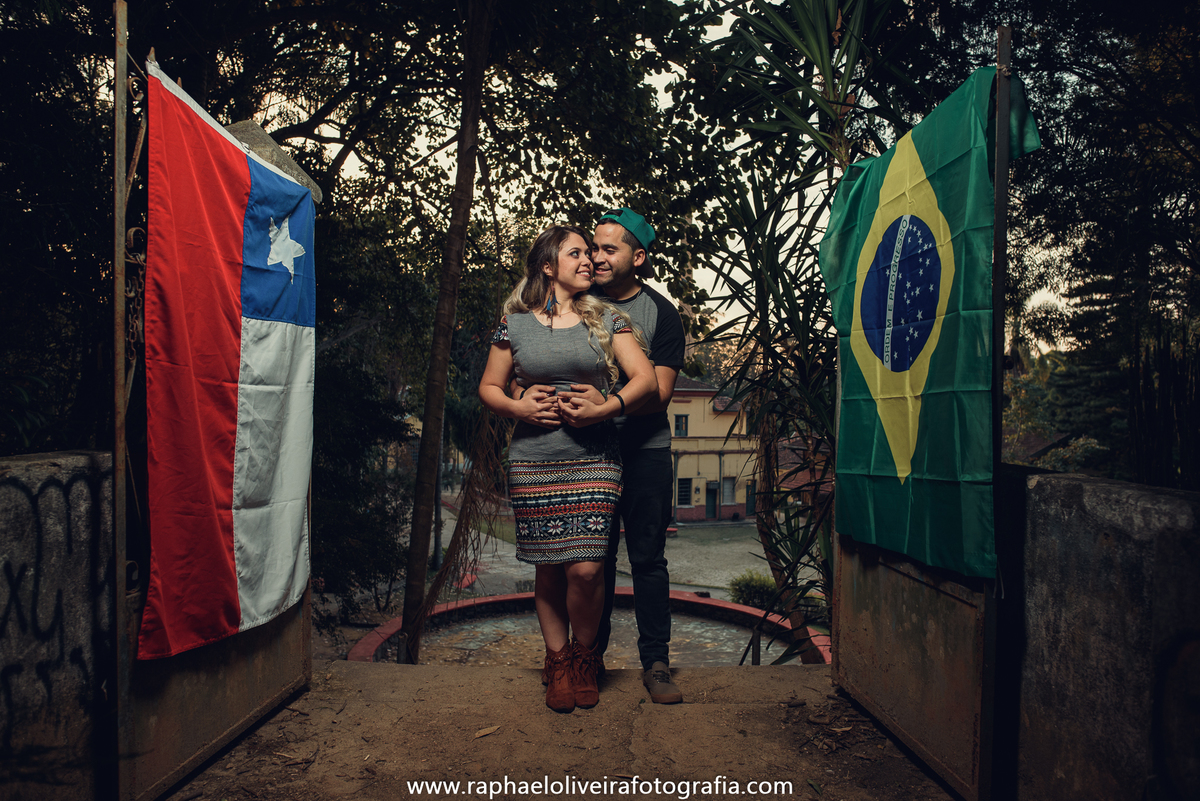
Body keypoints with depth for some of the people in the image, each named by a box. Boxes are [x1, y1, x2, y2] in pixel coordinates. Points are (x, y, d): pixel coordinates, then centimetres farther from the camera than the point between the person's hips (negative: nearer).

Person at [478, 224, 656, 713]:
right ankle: (558, 660, 26)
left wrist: (601, 410, -14)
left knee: (586, 568, -10)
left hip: (594, 460, 0)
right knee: (548, 570, 4)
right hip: (533, 463, 1)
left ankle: (584, 656, 17)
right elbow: (489, 388, 13)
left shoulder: (606, 319, 9)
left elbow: (646, 378, 1)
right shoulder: (515, 324, 9)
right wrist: (518, 406, -7)